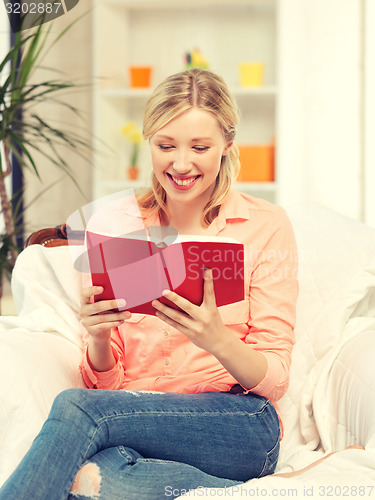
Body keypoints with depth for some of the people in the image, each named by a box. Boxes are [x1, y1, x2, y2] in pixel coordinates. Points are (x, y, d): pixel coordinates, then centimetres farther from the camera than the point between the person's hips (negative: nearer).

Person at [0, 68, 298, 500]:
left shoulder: (265, 225, 3)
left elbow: (274, 380, -1)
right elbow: (104, 382, 9)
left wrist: (216, 339, -22)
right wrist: (99, 336, -14)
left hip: (242, 429, -3)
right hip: (136, 420, 3)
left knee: (76, 406, -31)